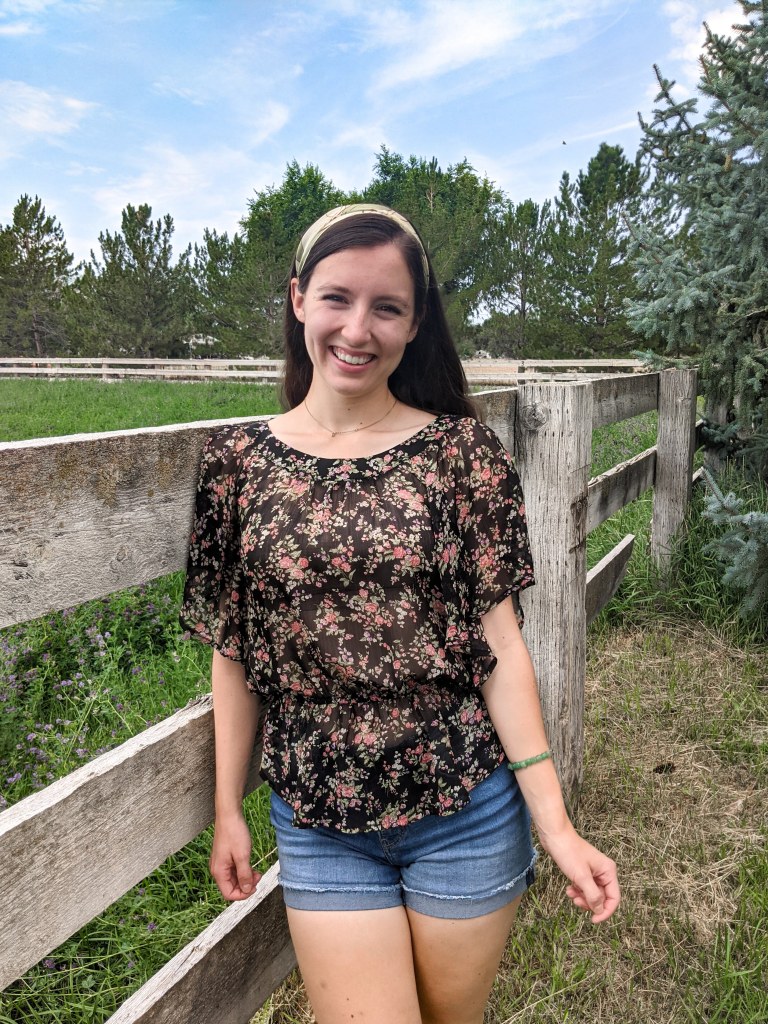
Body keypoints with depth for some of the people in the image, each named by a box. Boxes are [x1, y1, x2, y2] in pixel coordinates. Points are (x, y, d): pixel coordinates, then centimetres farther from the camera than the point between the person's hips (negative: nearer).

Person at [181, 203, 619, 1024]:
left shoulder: (461, 450, -8)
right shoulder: (240, 461, -4)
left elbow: (499, 642, -7)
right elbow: (232, 650, 2)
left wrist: (554, 824, -9)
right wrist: (227, 810, 5)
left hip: (466, 814, 0)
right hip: (318, 827, 1)